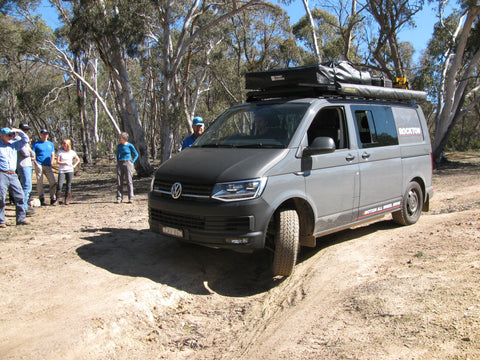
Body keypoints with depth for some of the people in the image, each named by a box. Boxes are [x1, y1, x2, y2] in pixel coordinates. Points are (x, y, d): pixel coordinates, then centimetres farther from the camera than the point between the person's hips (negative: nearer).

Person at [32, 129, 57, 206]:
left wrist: (51, 163, 4)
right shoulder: (36, 144, 7)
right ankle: (41, 199, 1)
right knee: (39, 182, -4)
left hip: (48, 166, 3)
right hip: (39, 165, -3)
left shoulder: (51, 144, 18)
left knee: (53, 182, -7)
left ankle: (52, 198, 1)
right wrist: (36, 163, -9)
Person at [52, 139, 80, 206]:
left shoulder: (72, 152, 5)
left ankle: (67, 200, 10)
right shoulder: (60, 152, 0)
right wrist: (66, 163, -15)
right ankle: (57, 200, -5)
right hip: (61, 171, -1)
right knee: (59, 185, -11)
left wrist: (74, 165, 4)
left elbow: (78, 160, 18)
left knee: (68, 185, 2)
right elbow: (58, 162, -4)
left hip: (70, 171, 1)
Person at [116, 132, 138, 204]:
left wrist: (132, 162, -5)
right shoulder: (119, 146, 10)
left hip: (127, 163, -4)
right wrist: (118, 162, 11)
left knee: (129, 181, -3)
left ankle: (131, 198, 1)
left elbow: (136, 155, 4)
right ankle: (119, 198, 6)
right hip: (120, 164, 4)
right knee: (119, 182, 1)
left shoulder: (130, 146, -2)